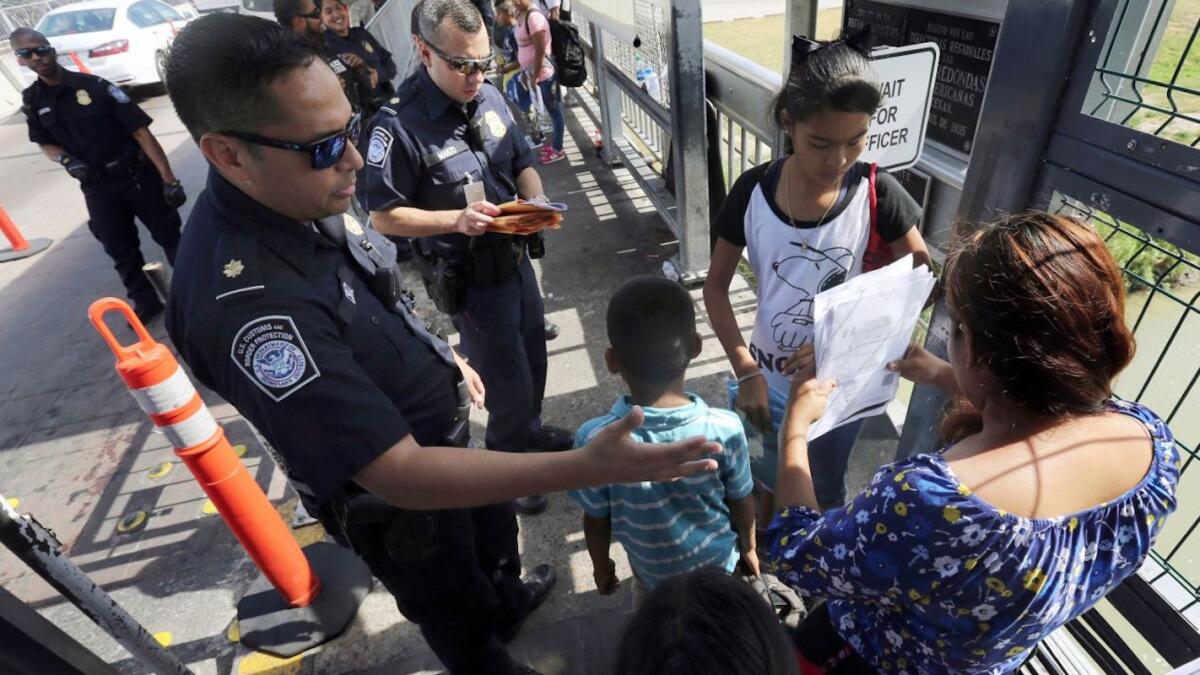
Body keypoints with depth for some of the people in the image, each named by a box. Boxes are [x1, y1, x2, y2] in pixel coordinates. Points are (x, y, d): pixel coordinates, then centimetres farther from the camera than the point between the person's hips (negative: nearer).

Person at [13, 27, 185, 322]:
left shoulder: (95, 86, -9)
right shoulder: (32, 101, 4)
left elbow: (141, 132, -13)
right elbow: (45, 143, 18)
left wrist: (169, 179, -20)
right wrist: (66, 161, -8)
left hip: (137, 176, -4)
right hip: (96, 188, 4)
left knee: (169, 236, 6)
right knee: (120, 250, 10)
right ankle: (145, 302, 24)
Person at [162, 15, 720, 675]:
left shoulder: (296, 201, -12)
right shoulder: (244, 300, -41)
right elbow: (397, 472, -40)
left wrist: (441, 355, 14)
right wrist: (592, 466, -42)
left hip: (436, 436, 8)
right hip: (392, 501, -7)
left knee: (494, 529, 35)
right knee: (458, 614, 24)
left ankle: (509, 599, 67)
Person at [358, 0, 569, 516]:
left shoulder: (489, 97, -3)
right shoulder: (399, 124, -21)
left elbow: (522, 164, 8)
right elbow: (384, 216, -15)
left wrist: (537, 201, -12)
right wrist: (457, 220, -28)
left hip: (516, 257, 7)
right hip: (469, 280, -6)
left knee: (533, 359, 23)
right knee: (508, 381, 6)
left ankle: (530, 432, 51)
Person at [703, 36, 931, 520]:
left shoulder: (876, 194, -18)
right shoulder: (753, 191, -16)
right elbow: (716, 287, -8)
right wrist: (745, 371, -16)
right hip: (771, 376, 1)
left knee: (824, 487, 22)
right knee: (772, 472, 26)